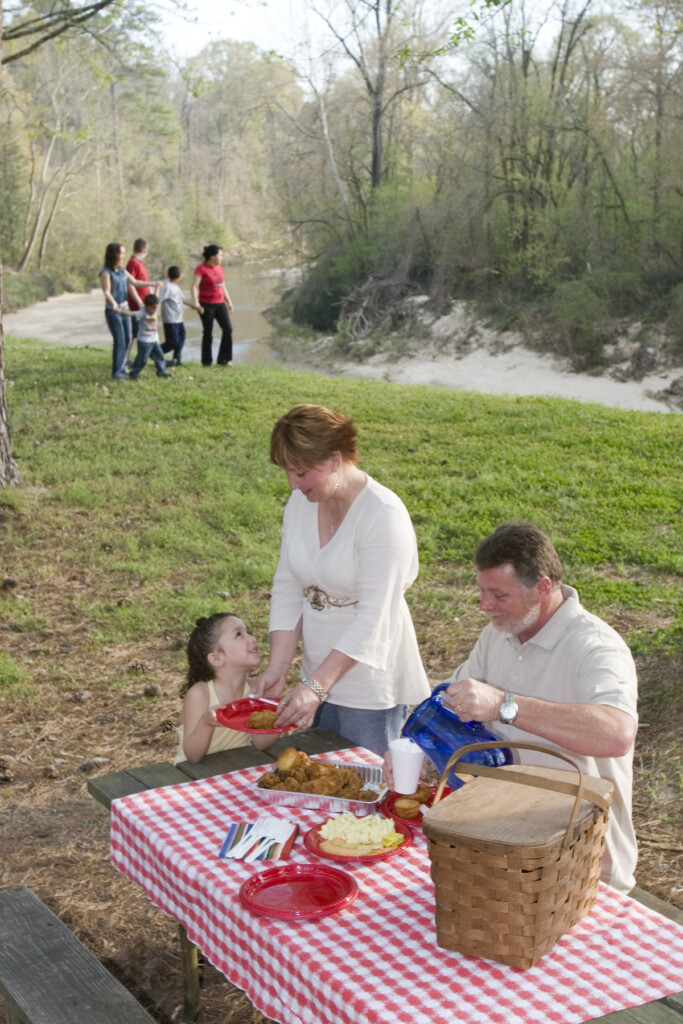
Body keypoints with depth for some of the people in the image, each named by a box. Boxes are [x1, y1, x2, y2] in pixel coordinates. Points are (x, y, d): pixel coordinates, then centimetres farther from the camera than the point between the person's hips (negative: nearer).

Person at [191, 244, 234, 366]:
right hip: (206, 305, -6)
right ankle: (206, 361, 13)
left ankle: (223, 359, 9)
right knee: (208, 333, 0)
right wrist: (196, 302, -32)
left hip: (220, 304, 6)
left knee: (228, 329, -1)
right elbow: (194, 286, -19)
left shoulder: (219, 268, 10)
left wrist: (229, 301, 20)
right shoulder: (201, 269, -12)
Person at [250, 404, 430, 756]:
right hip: (319, 676, 7)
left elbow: (372, 616, -23)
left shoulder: (383, 514, -20)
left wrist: (315, 686, -26)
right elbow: (287, 589, 4)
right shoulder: (300, 502, 2)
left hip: (369, 686, -7)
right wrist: (277, 668, -6)